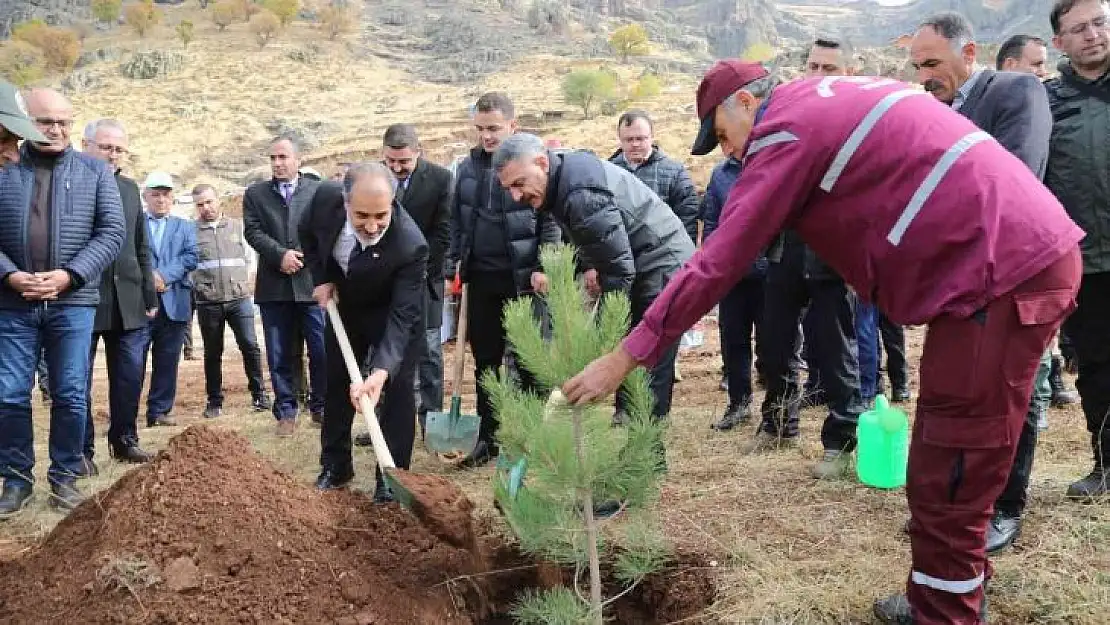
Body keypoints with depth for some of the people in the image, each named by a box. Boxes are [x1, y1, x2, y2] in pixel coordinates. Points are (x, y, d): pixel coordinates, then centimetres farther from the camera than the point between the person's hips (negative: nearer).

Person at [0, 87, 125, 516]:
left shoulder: (95, 171, 5)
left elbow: (112, 232, -2)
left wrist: (69, 275, -12)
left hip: (73, 302, 0)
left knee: (71, 396, 4)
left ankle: (65, 476, 17)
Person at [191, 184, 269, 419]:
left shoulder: (237, 226, 11)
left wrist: (240, 283, 8)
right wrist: (200, 286, 1)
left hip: (239, 298, 1)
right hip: (207, 302, -1)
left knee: (249, 345, -6)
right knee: (212, 353, 8)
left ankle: (258, 394, 6)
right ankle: (214, 400, 18)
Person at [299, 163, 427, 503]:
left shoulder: (410, 245, -40)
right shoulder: (326, 197, -29)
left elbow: (402, 316, -40)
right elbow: (308, 233, -4)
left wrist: (381, 373, -51)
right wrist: (321, 279, -13)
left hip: (392, 311, -4)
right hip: (344, 304, 5)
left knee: (397, 389, -9)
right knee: (336, 383, 13)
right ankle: (335, 465, 28)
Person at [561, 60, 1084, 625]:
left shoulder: (788, 128, -9)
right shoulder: (836, 100, 20)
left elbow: (719, 260, -13)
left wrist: (627, 354, -8)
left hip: (1004, 274, -10)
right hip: (1031, 257, 10)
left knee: (947, 483, -3)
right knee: (950, 467, 18)